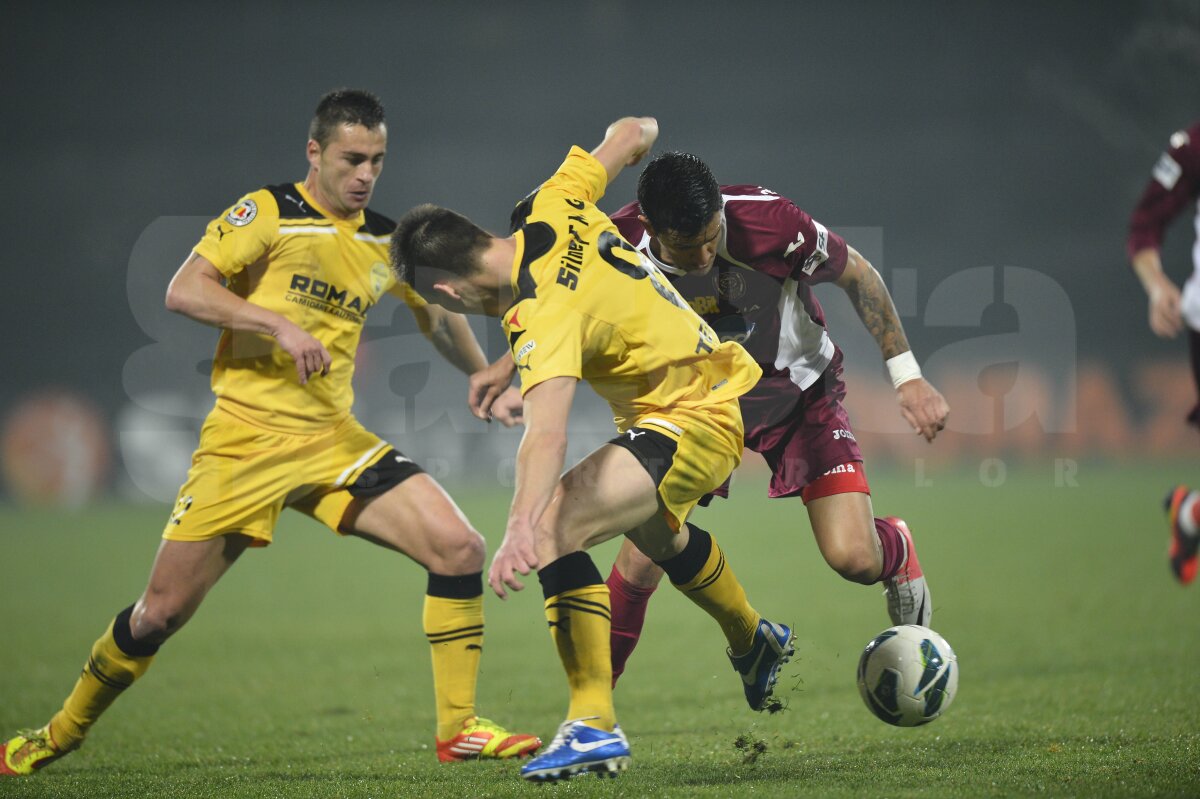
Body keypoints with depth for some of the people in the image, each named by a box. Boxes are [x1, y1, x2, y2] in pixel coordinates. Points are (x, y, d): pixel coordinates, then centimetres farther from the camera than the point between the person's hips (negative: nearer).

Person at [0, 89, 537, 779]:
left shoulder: (387, 241, 10)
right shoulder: (269, 213, -6)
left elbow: (440, 317, 28)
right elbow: (184, 291, -16)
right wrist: (279, 325, -25)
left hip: (334, 439, 4)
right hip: (245, 439, -4)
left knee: (460, 548, -14)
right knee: (162, 612, -2)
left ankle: (457, 727, -1)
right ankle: (62, 733, 22)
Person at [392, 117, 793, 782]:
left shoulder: (547, 316, -33)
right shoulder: (551, 209, -10)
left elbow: (546, 435, -48)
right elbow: (631, 134, 6)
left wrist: (521, 529, -60)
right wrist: (636, 134, 29)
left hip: (693, 420, -11)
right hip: (713, 384, 11)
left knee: (556, 525, -27)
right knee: (656, 533, 37)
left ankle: (594, 725, -24)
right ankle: (755, 643, 64)